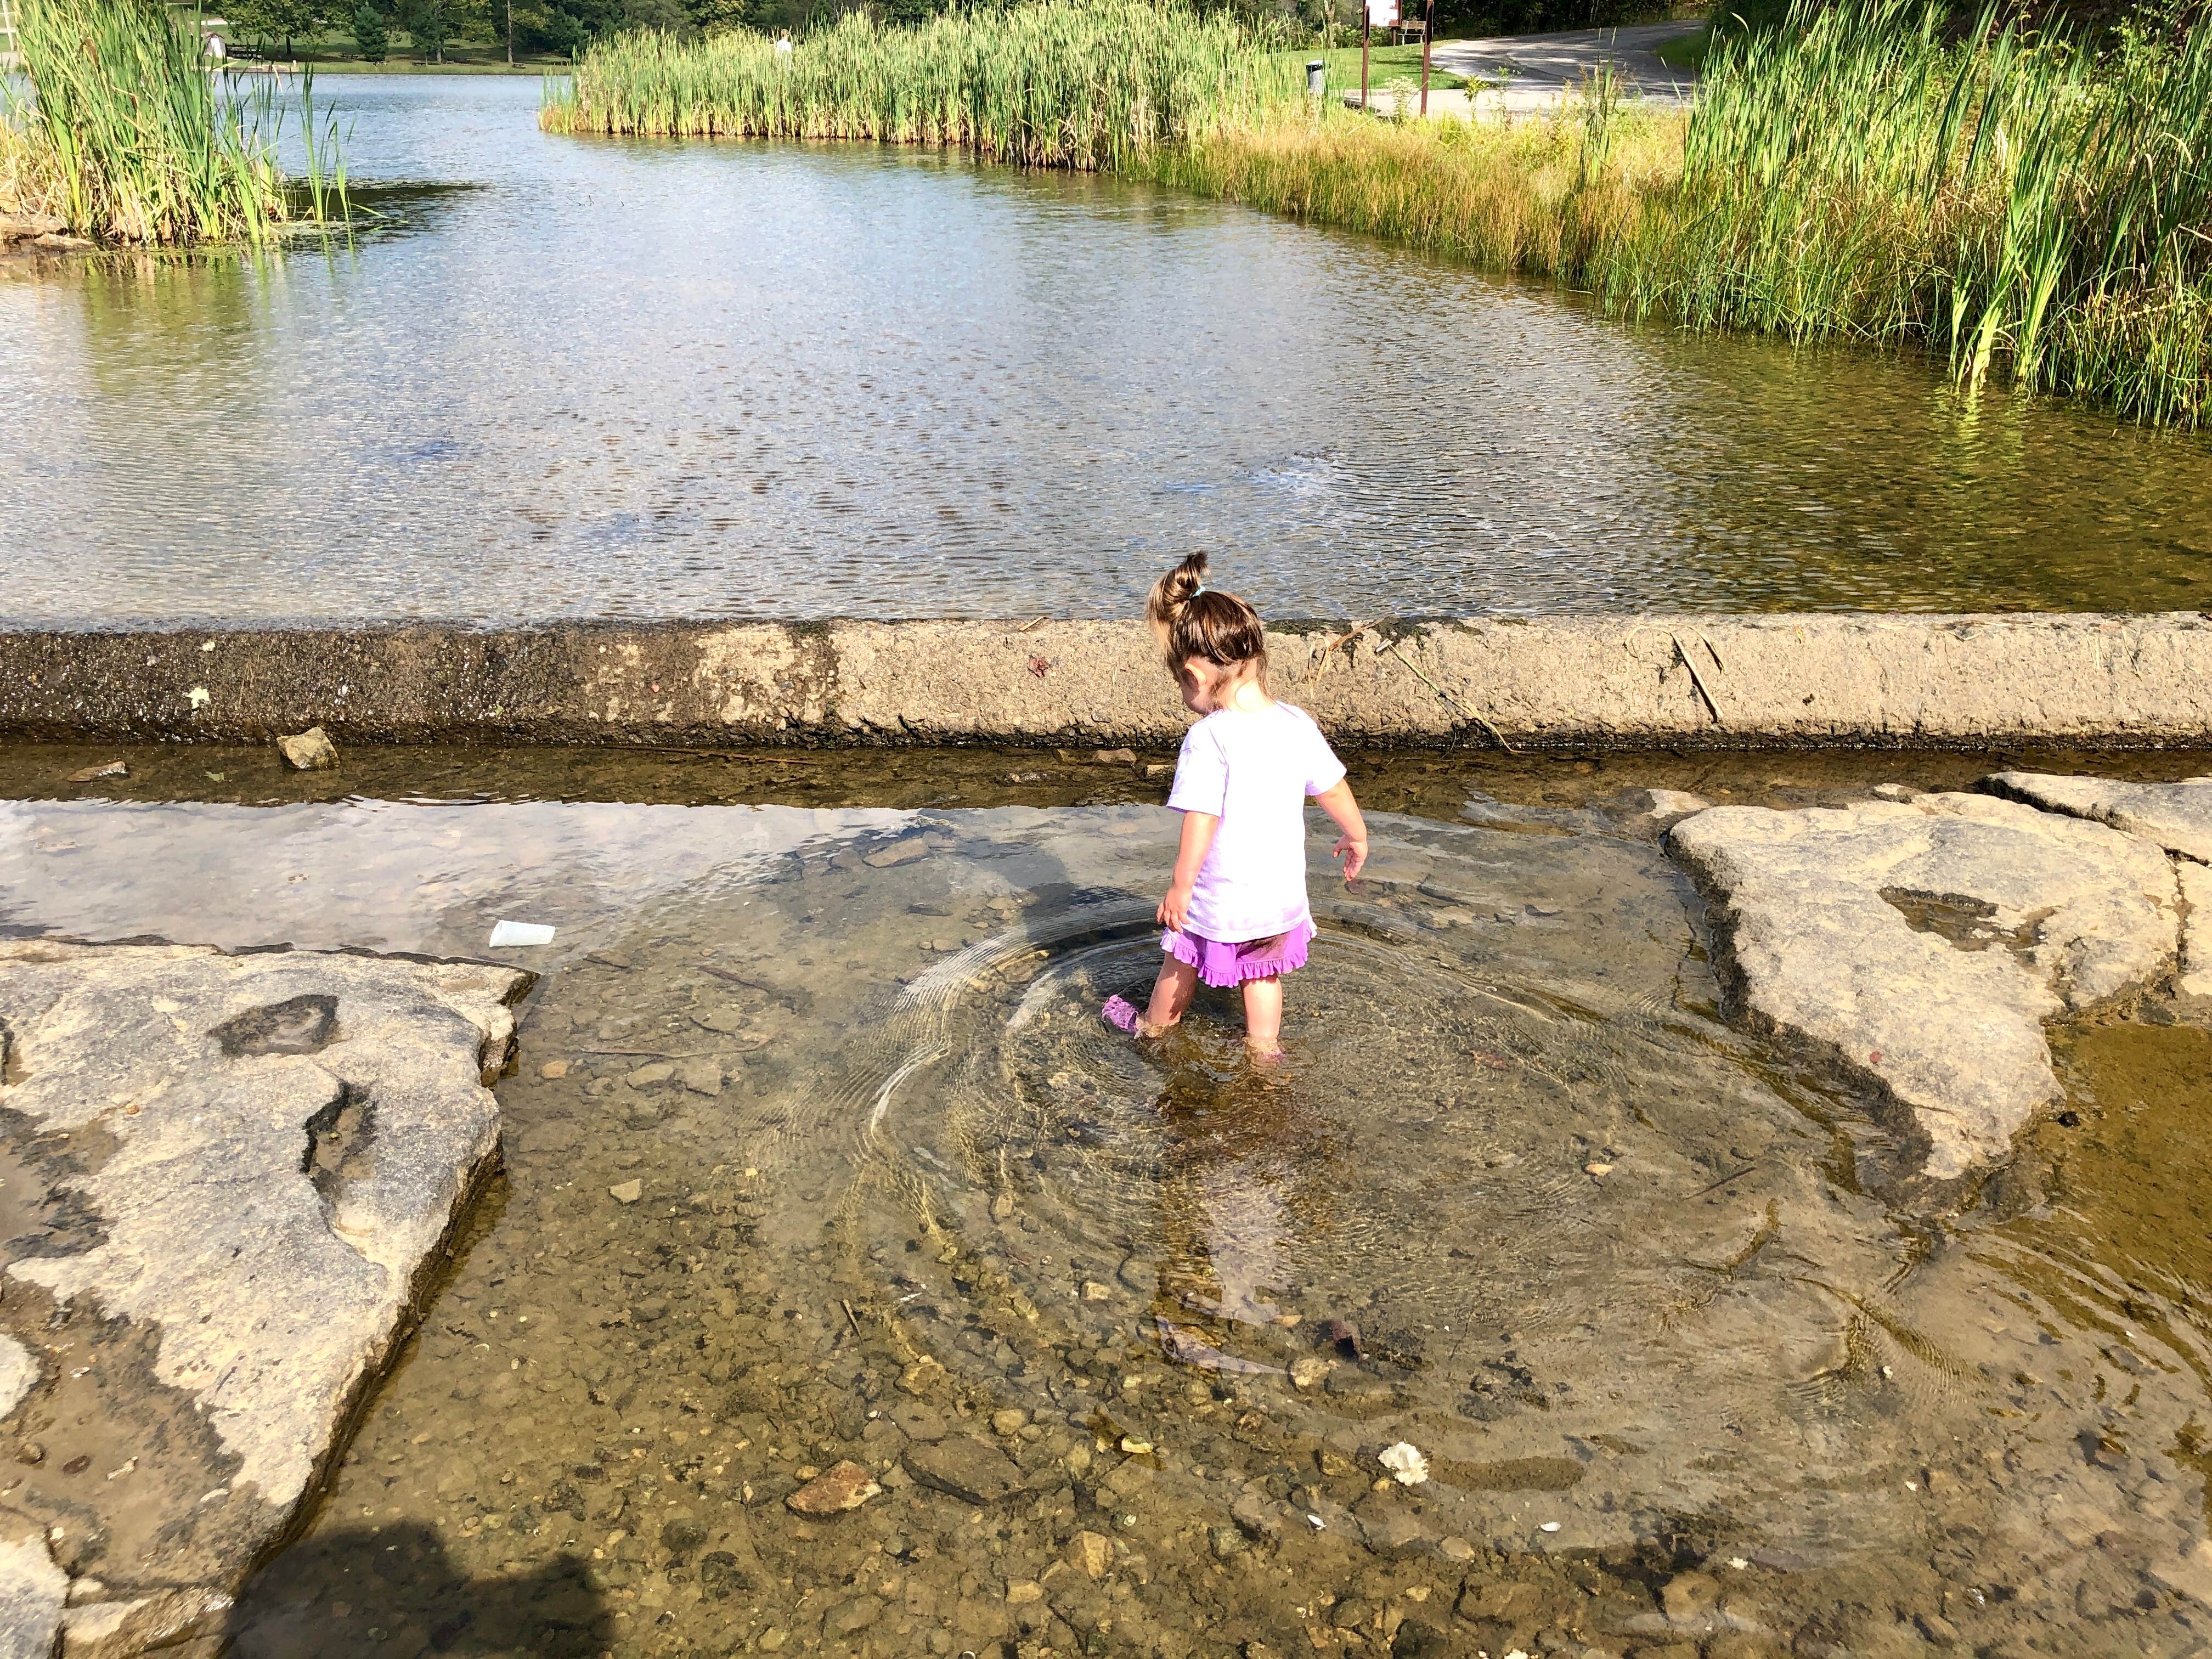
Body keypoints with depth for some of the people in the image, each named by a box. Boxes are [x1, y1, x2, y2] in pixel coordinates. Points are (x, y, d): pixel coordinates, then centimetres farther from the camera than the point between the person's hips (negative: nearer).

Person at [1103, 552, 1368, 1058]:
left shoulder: (1207, 738, -23)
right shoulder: (1298, 725, -5)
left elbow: (1201, 821, -25)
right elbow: (1334, 790, 6)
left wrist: (1180, 886, -15)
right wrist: (1356, 836, 23)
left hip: (1220, 896, -4)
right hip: (1281, 892, 4)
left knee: (1184, 960, 21)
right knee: (1262, 974, 23)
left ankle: (1153, 1025, 44)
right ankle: (1263, 1045, 32)